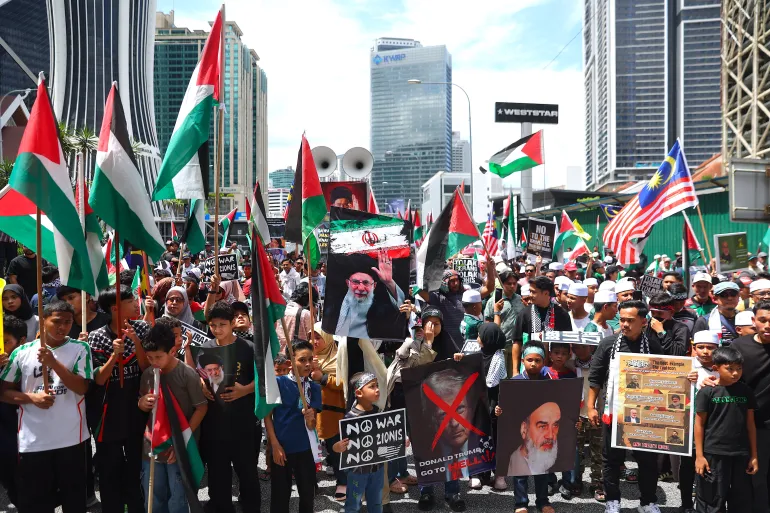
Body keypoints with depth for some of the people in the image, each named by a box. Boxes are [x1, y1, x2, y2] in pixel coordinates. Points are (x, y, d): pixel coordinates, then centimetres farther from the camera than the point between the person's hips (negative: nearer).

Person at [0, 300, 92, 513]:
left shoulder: (81, 348, -1)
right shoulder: (22, 352, 1)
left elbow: (82, 387, -11)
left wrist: (53, 362, -20)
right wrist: (32, 397, -12)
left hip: (71, 439, 0)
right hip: (32, 442, 1)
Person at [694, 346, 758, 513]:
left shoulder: (746, 391, 3)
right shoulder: (707, 391, -8)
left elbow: (750, 424, 8)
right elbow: (699, 424, -4)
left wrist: (754, 455, 7)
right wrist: (699, 455, -6)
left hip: (741, 454, 4)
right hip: (714, 453, -4)